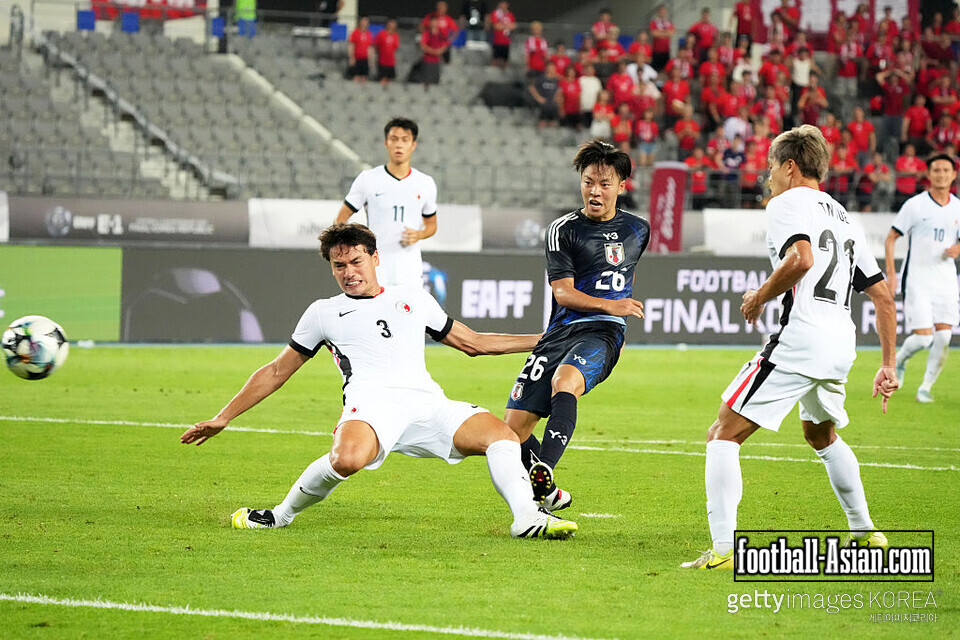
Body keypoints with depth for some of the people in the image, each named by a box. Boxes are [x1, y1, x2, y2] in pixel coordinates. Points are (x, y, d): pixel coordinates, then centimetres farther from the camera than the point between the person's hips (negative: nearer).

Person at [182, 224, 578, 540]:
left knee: (501, 434, -24)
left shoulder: (414, 299, 27)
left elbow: (472, 342, 35)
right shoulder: (323, 313, 23)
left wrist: (541, 340, 30)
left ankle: (527, 518, -32)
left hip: (427, 402, 3)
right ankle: (283, 514, -14)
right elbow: (277, 372, 28)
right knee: (348, 458, -38)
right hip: (372, 402, -3)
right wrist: (223, 417, 24)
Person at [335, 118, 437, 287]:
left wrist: (418, 235, -4)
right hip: (374, 273, -2)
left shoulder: (426, 183, 8)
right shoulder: (368, 179, 1)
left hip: (411, 274, 2)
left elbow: (431, 224, 19)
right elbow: (341, 218, 5)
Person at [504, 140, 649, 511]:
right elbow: (563, 292, -4)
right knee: (514, 426, -7)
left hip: (602, 333, -1)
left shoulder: (638, 230, 15)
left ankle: (543, 474, -50)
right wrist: (609, 304, -18)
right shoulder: (563, 229, 6)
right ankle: (550, 496, 17)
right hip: (561, 331, 2)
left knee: (564, 380, -37)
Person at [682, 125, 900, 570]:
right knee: (822, 435, 35)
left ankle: (723, 550, -20)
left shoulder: (787, 203, 1)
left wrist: (759, 297, -5)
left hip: (799, 339, -8)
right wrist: (888, 367, 25)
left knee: (723, 436, -6)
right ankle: (866, 533, 39)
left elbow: (801, 259, -20)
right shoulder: (845, 219, 25)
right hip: (842, 342, 8)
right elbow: (883, 297, 22)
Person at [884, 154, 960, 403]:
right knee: (923, 337, -11)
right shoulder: (915, 205, -5)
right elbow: (890, 239, 0)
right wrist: (891, 274, -8)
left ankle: (926, 387, 7)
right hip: (917, 280, -4)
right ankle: (899, 359, 22)